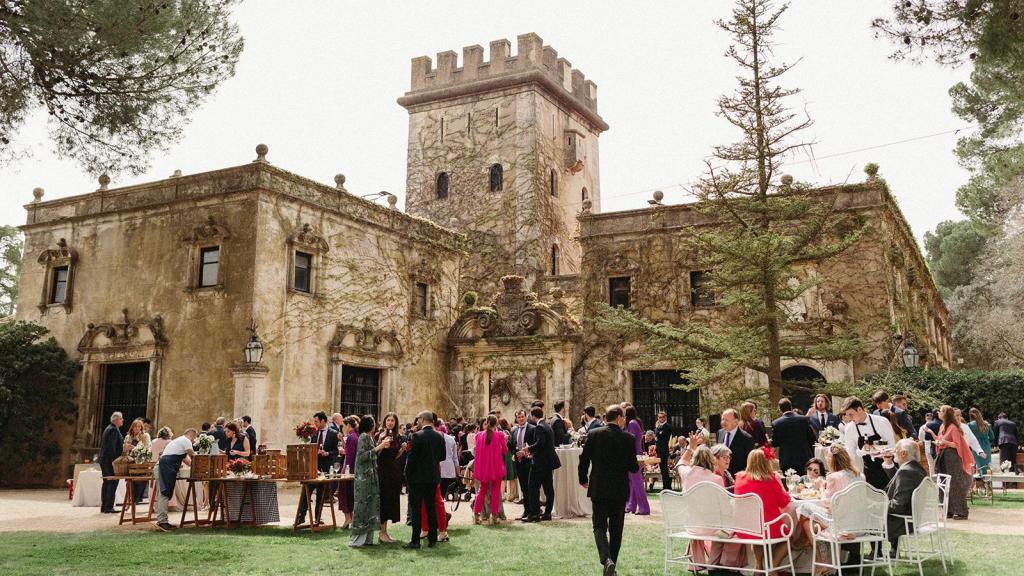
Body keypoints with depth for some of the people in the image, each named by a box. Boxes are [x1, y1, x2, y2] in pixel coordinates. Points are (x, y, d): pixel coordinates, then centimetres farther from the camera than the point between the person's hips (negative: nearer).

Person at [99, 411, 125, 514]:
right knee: (113, 483, -8)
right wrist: (114, 461, -22)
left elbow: (101, 444, 23)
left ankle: (104, 506, 17)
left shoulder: (109, 428, 17)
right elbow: (111, 447, -21)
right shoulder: (113, 430, -14)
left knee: (107, 482, 13)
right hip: (110, 460, -11)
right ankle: (108, 507, -10)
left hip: (104, 460, 11)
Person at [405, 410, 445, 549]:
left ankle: (415, 541, 1)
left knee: (416, 509, 0)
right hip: (433, 477, 5)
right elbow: (442, 456, 10)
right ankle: (432, 539, 15)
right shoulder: (439, 437, 3)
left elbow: (411, 458, -14)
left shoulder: (418, 436, -14)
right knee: (431, 507, 12)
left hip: (418, 477, -5)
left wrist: (407, 475, -4)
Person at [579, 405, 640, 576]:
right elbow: (633, 467, -5)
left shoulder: (594, 435, -5)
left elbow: (584, 460, -2)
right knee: (616, 528, 13)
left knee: (599, 526, 3)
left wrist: (583, 480, 14)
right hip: (620, 491, 1)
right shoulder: (628, 438, -6)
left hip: (599, 489, 0)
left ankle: (606, 559, -20)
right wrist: (639, 466, 19)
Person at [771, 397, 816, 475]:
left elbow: (774, 443, 0)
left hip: (786, 461, -1)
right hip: (804, 459, 1)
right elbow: (813, 439, 1)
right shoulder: (805, 419, -3)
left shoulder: (776, 423, -7)